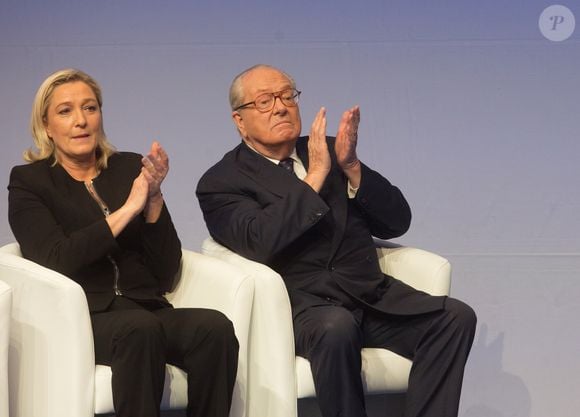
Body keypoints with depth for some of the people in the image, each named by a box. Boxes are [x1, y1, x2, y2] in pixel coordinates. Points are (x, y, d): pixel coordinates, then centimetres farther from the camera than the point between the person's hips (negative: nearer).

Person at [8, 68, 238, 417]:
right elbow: (58, 259, -12)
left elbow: (166, 272, 8)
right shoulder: (29, 182, 7)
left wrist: (154, 198, -5)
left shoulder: (129, 168, 14)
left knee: (216, 327, -28)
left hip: (148, 309, 4)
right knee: (139, 329, -37)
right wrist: (128, 209, -11)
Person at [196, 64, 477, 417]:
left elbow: (396, 222, 12)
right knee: (337, 328, -38)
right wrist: (315, 176, -14)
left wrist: (351, 167, -4)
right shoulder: (221, 183, 4)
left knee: (456, 317, -19)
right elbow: (260, 243, -17)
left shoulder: (328, 150, 19)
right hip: (300, 302, -5)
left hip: (371, 293, 5)